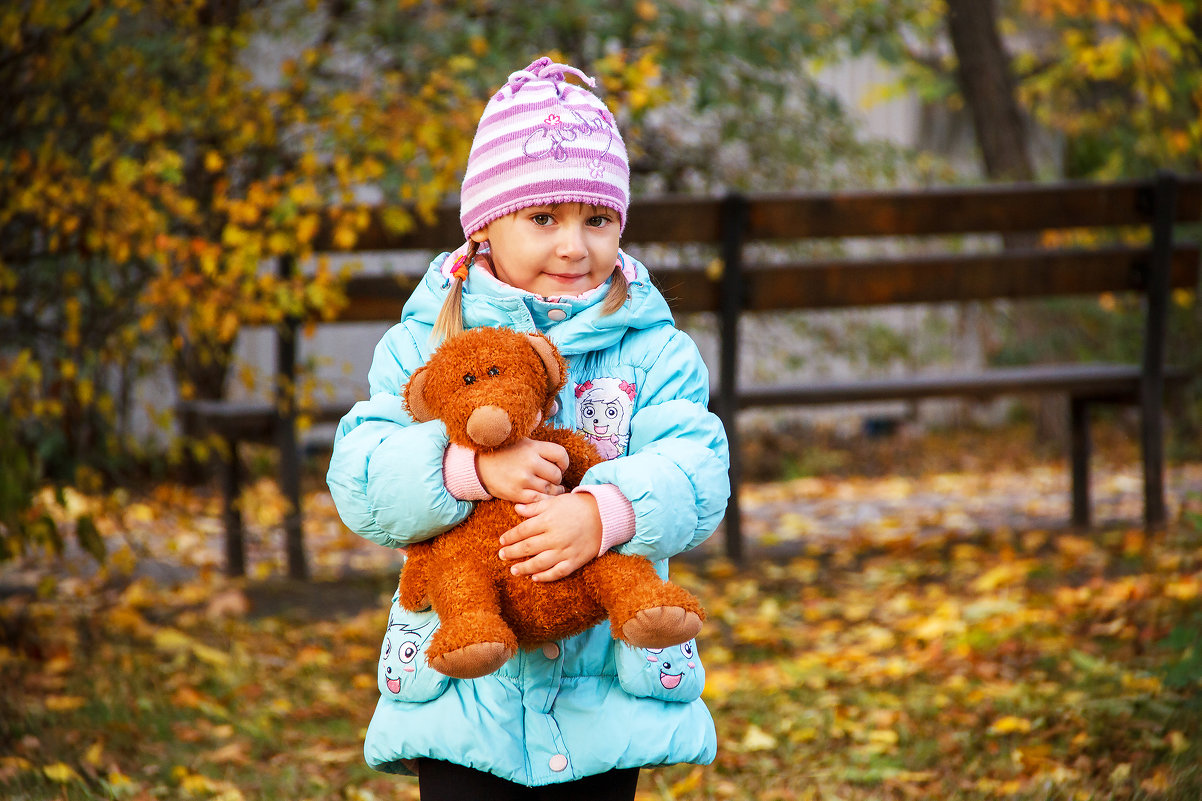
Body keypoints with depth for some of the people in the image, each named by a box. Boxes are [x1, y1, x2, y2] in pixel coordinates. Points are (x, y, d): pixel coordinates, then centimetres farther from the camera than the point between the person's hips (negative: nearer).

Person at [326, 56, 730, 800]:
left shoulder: (652, 351, 2)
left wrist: (602, 515, -31)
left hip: (607, 688, 1)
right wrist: (471, 467, -26)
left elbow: (697, 473, -11)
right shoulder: (423, 344, 2)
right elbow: (359, 482, -8)